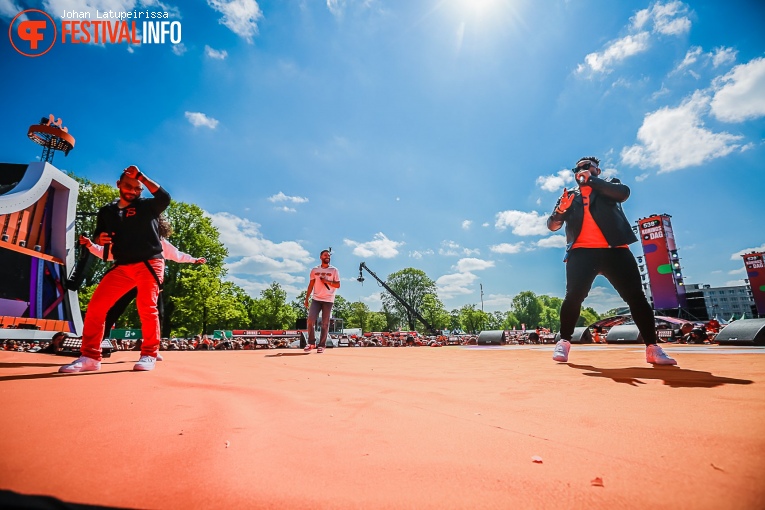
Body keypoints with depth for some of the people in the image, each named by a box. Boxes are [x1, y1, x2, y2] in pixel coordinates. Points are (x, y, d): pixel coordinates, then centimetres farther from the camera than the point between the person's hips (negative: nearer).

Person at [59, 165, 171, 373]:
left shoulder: (147, 206, 5)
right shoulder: (107, 211, 18)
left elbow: (165, 198, -15)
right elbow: (98, 235, 22)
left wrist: (141, 176, -12)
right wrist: (100, 239, -3)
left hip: (149, 264, -4)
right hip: (122, 266, 5)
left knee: (147, 308, -11)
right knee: (96, 305, -3)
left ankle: (149, 355, -1)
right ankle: (90, 357, 6)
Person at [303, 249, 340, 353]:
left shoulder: (334, 270, 4)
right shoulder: (315, 270, 10)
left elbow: (338, 285, 1)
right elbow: (311, 285, 12)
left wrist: (327, 281, -14)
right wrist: (306, 298, 7)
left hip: (328, 300, -1)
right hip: (316, 299, 2)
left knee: (325, 323, 0)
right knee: (311, 320, -9)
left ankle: (322, 345, 8)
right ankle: (311, 343, 5)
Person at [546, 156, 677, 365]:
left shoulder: (609, 185, 16)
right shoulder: (569, 196, 18)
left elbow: (624, 192, -9)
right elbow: (552, 225, 7)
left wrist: (591, 179, -9)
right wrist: (560, 210, -14)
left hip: (614, 250, 0)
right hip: (582, 252, 0)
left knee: (636, 297, -3)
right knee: (573, 297, -12)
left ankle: (652, 348, 4)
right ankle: (563, 343, -4)